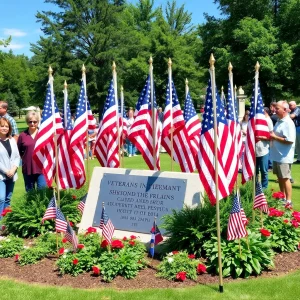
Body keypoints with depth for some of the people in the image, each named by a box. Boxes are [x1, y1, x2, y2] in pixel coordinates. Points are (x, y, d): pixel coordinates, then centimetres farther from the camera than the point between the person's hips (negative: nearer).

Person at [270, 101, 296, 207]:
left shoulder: (288, 123, -17)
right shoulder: (279, 121, 12)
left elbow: (290, 140, -25)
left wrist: (275, 137, -19)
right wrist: (270, 137, 3)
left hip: (284, 156, -9)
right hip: (277, 155, 9)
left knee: (285, 178, -1)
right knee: (280, 178, 16)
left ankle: (288, 201, 8)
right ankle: (282, 198, 27)